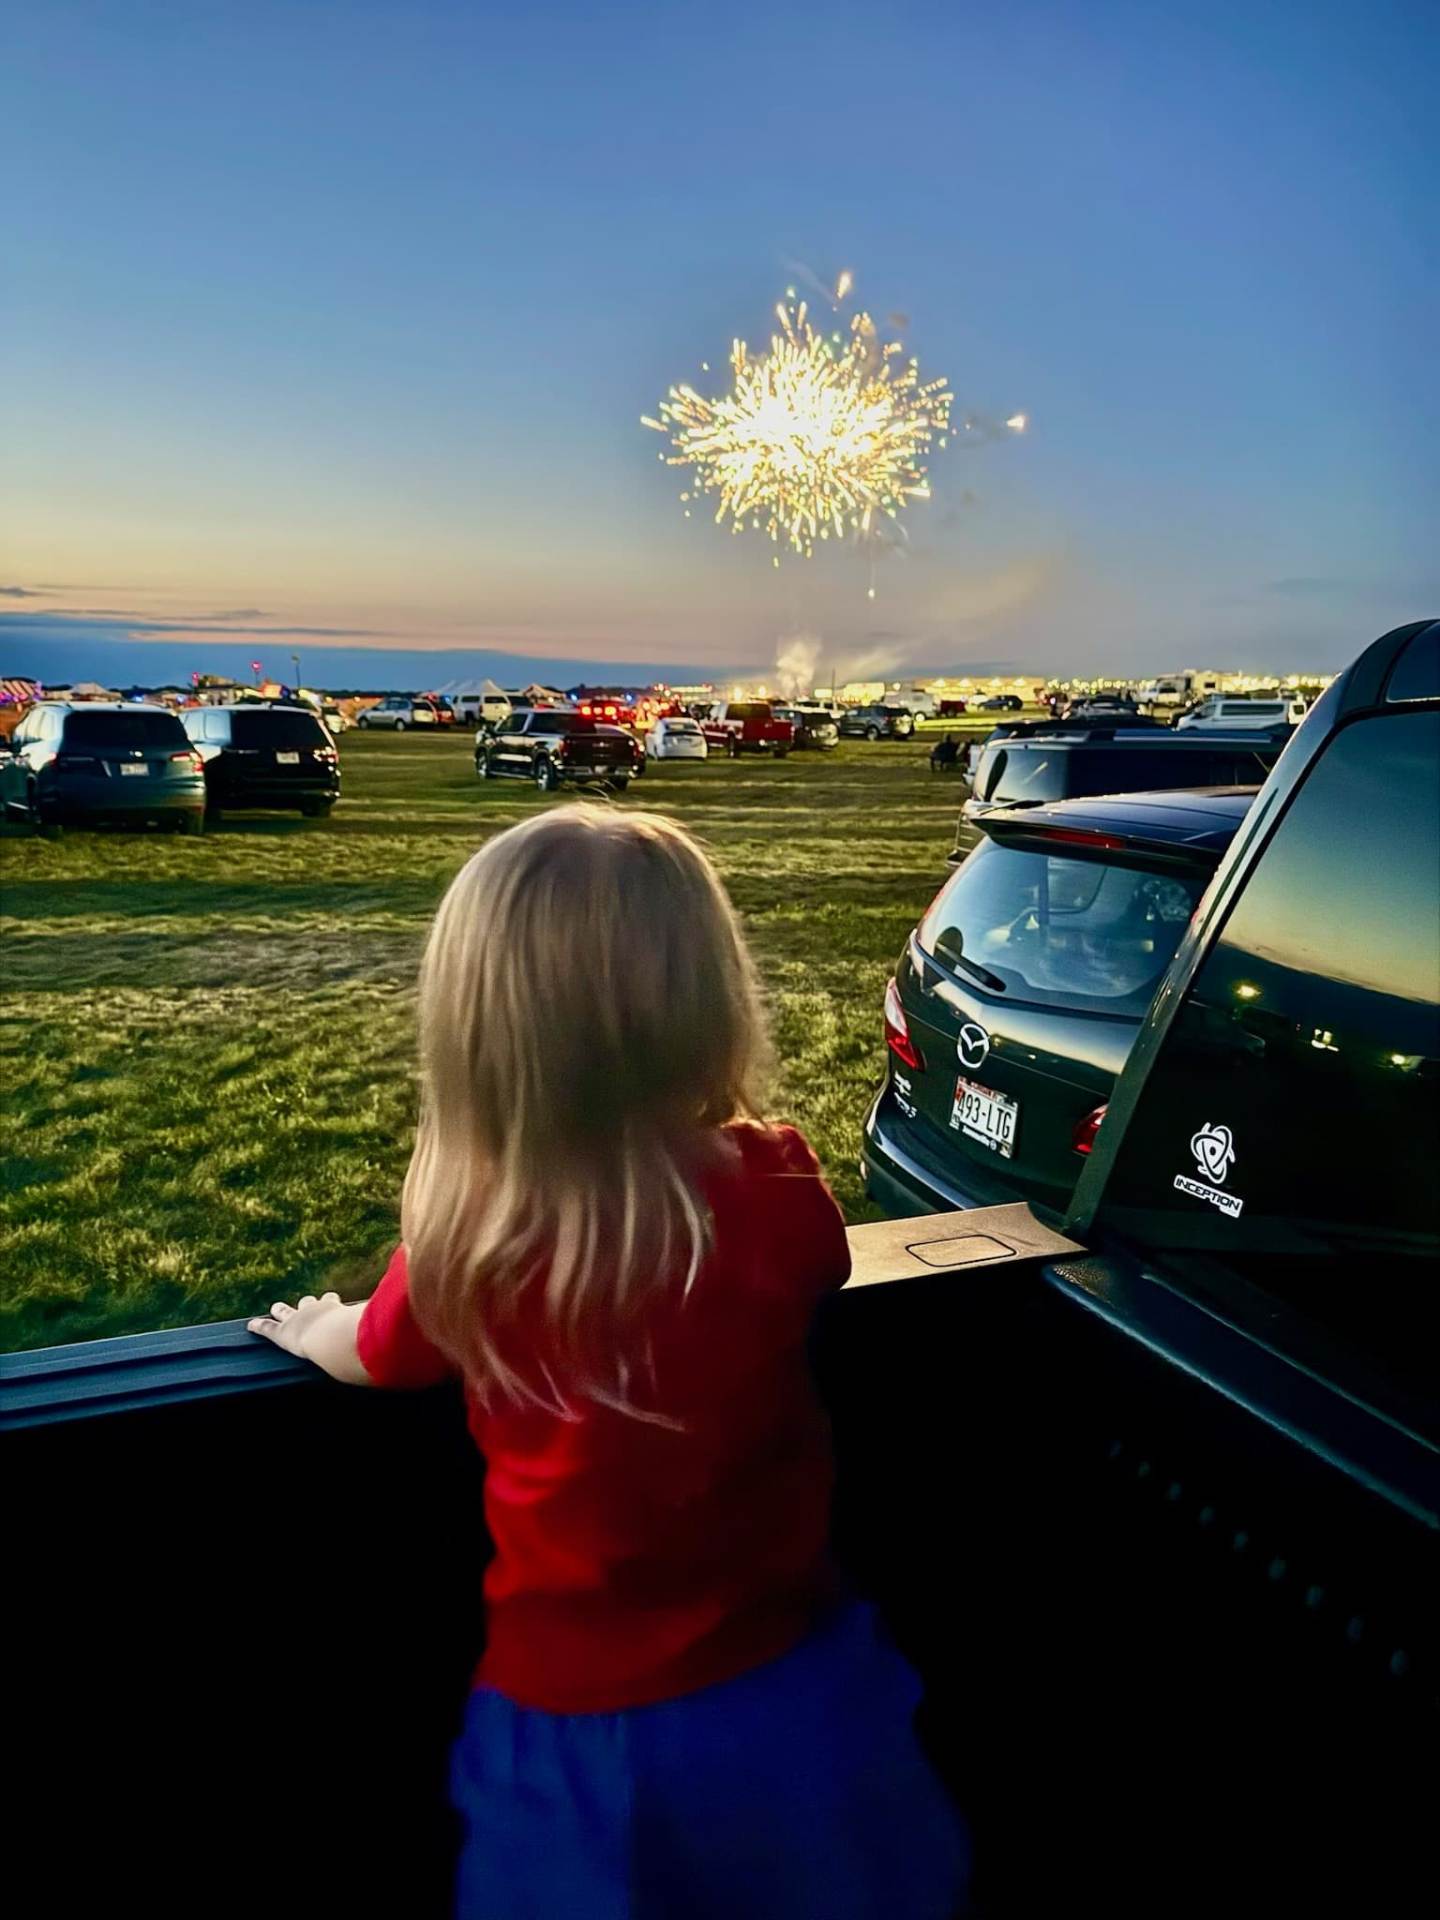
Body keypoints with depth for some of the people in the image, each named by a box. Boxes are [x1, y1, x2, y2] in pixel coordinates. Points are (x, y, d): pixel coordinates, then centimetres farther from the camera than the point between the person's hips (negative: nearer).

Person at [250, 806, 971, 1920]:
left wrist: (310, 1329, 24)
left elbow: (366, 1356, 2)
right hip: (777, 1693, 1)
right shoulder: (781, 1191, -21)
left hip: (573, 1718, 0)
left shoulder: (464, 1244, -21)